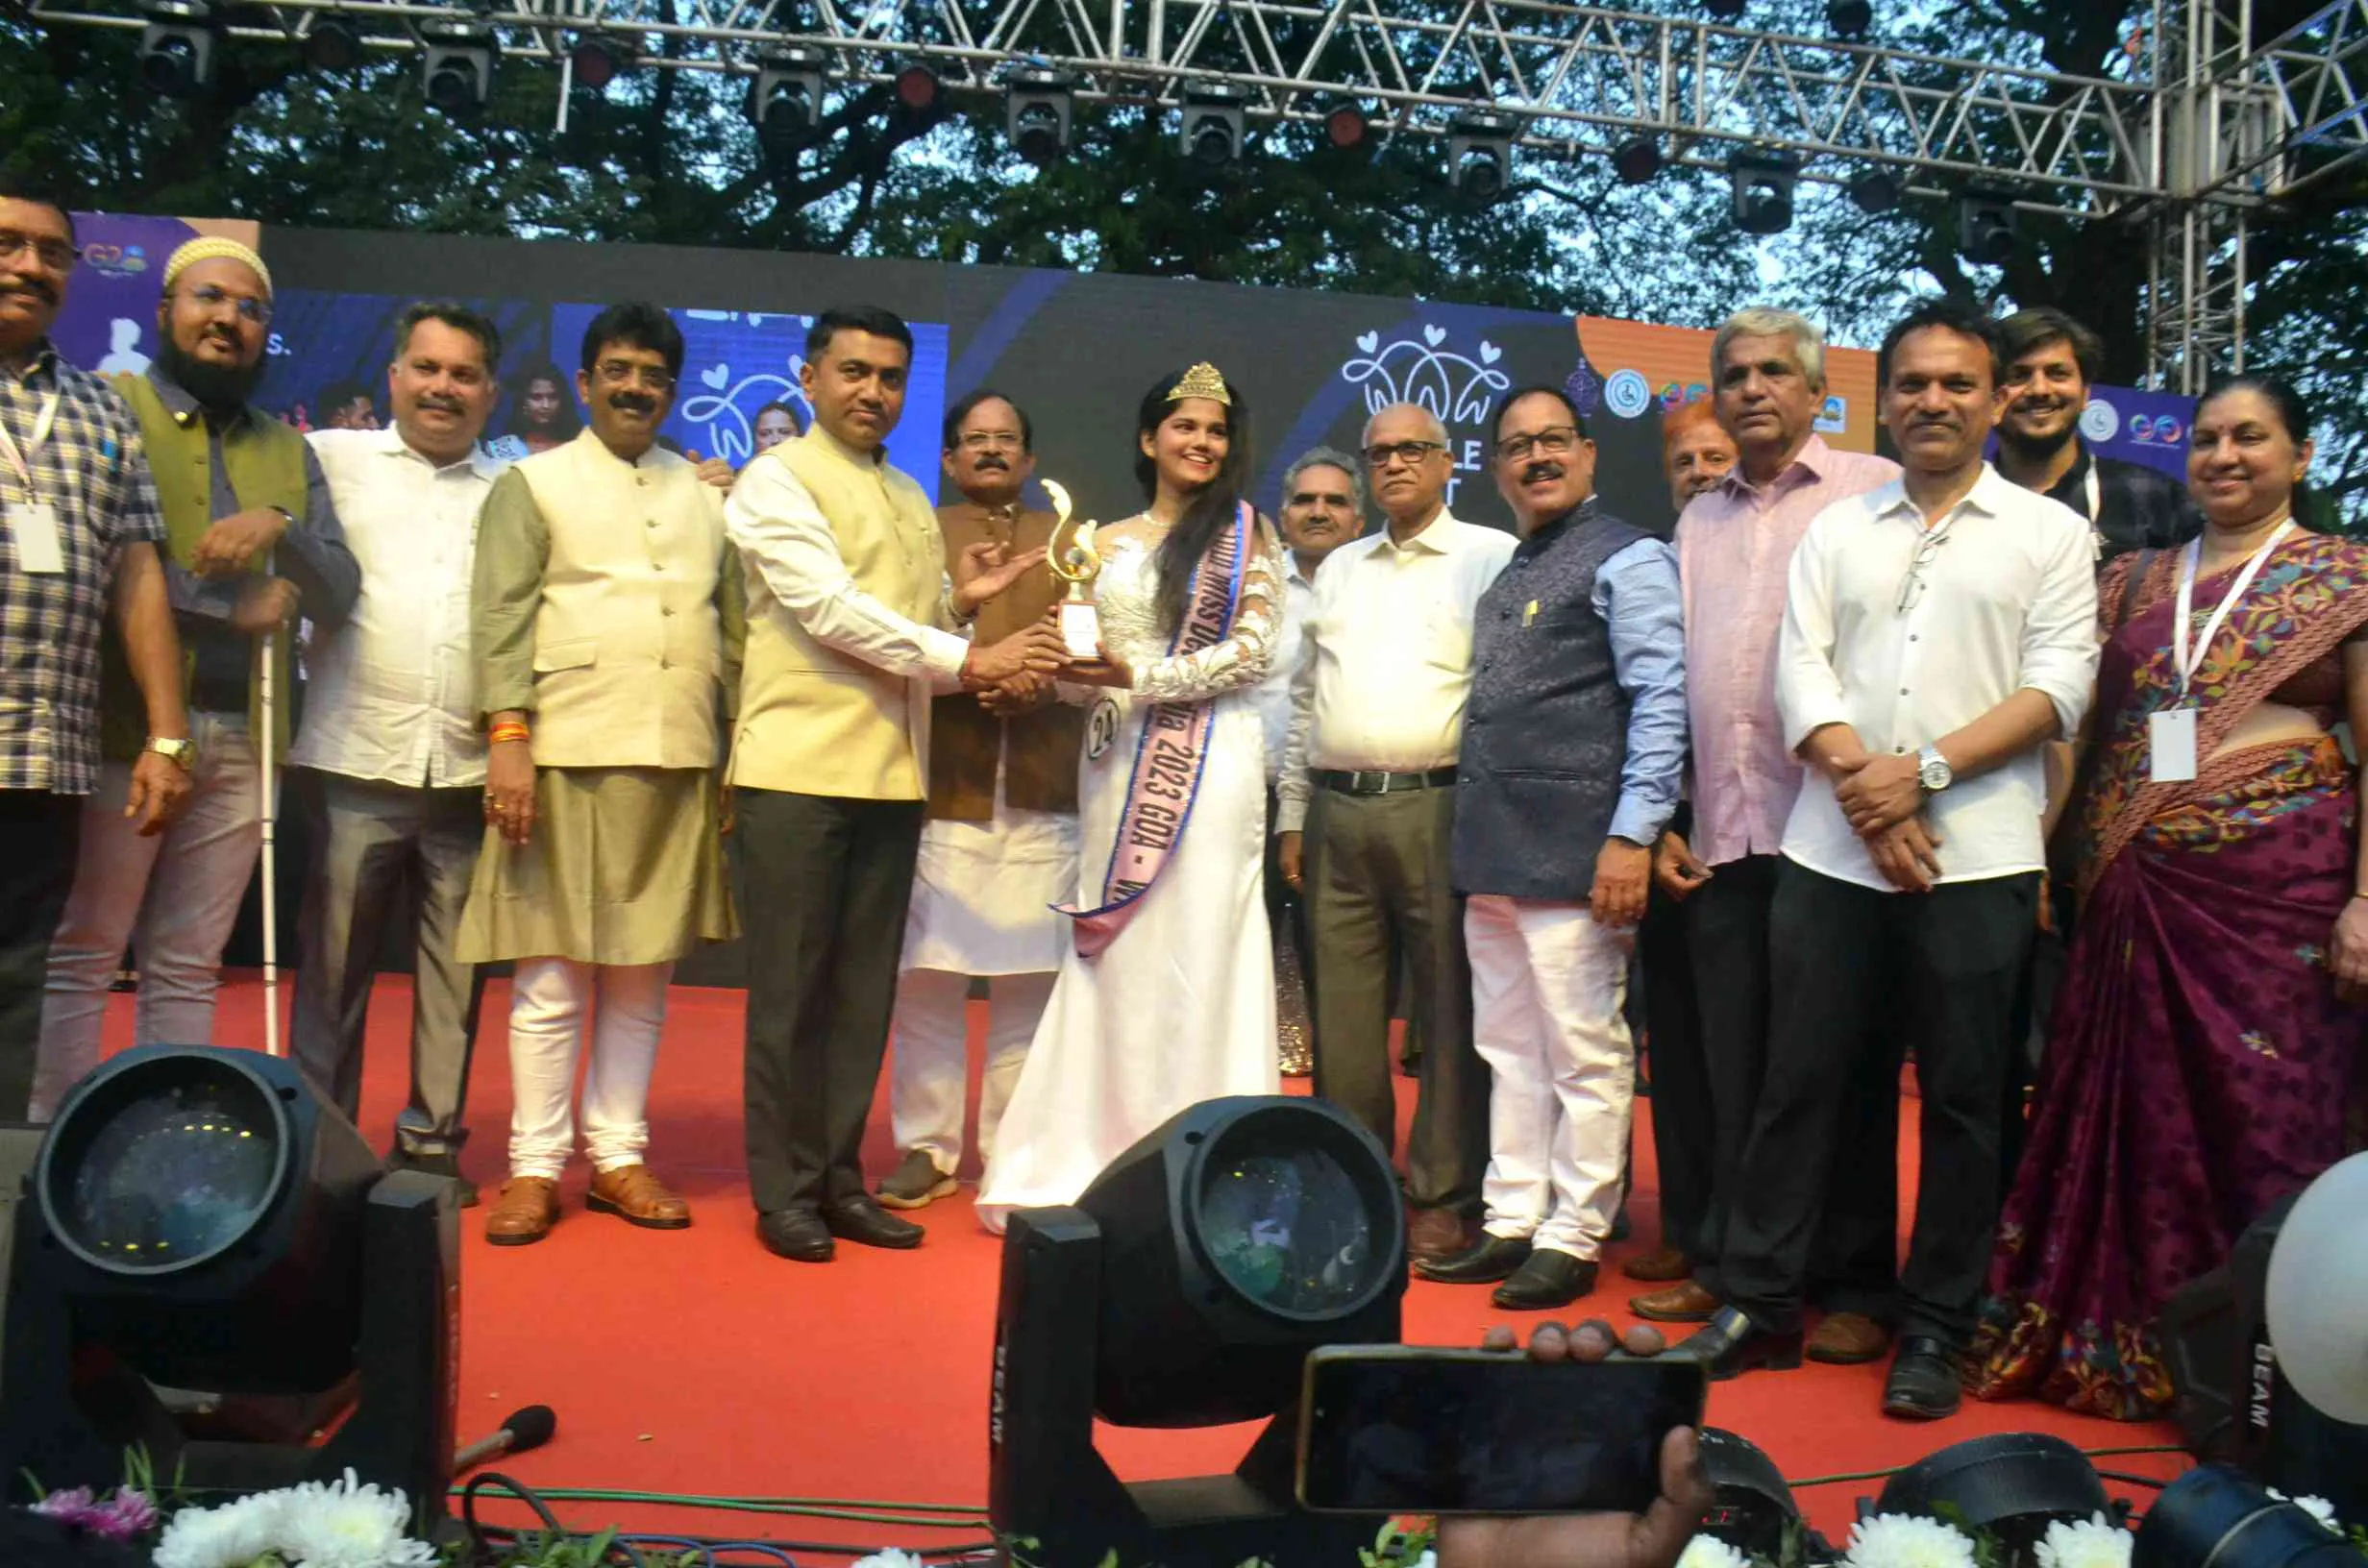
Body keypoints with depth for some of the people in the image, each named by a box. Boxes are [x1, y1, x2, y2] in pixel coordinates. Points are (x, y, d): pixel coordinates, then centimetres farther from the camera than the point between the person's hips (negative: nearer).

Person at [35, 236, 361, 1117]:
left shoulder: (290, 452, 18)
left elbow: (338, 598, 10)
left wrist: (282, 530, -9)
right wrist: (231, 604, -8)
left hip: (242, 741, 4)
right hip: (123, 730, -4)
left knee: (187, 970, 7)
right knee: (80, 956, -1)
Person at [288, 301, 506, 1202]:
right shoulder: (335, 459, 9)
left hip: (471, 770, 2)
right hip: (356, 760, -2)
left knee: (453, 968, 7)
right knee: (334, 965, 4)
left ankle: (431, 1141, 17)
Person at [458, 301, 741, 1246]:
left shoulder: (704, 497, 16)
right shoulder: (534, 485, 6)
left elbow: (732, 628, 14)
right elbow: (501, 617, -3)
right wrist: (507, 737, -14)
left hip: (679, 767, 4)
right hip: (568, 756, -3)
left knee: (642, 973, 8)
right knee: (552, 976, 1)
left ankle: (619, 1155, 18)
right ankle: (536, 1165, 10)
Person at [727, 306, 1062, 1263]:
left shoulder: (911, 501, 19)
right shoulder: (775, 479, -2)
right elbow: (829, 609, -13)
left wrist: (960, 602, -2)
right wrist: (964, 660, -16)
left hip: (892, 772, 6)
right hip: (799, 767, -6)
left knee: (864, 989, 8)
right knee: (791, 987, -1)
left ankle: (838, 1175, 17)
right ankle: (783, 1189, 7)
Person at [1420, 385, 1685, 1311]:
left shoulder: (1626, 561, -6)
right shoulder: (1508, 575, 19)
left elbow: (1661, 703, -14)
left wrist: (1633, 834, -21)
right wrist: (1474, 838, 15)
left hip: (1573, 852, -9)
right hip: (1493, 853, 9)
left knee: (1584, 1053, 0)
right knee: (1510, 1050, 14)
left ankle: (1572, 1242, 8)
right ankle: (1512, 1224, 23)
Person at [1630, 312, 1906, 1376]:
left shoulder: (1873, 492, 1)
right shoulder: (1701, 519, 19)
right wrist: (1662, 821, 13)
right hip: (1722, 838, 5)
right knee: (1730, 1064, 9)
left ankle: (1854, 1287, 11)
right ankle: (1726, 1264, 19)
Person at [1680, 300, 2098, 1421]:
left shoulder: (2049, 533, 6)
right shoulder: (1836, 530, 13)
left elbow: (2058, 686, -4)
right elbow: (1800, 667, 3)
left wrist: (1925, 770, -14)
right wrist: (1863, 787, -11)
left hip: (1975, 862, -2)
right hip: (1831, 855, 2)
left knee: (1962, 1099, 4)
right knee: (1798, 1083, 6)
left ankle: (1935, 1330, 16)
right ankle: (1757, 1303, 16)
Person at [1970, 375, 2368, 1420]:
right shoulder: (2135, 582, 14)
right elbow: (2086, 727, 14)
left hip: (2278, 881, -4)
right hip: (2135, 885, 4)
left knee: (2264, 1114, -1)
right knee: (2127, 1110, 8)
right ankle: (2111, 1339, 21)